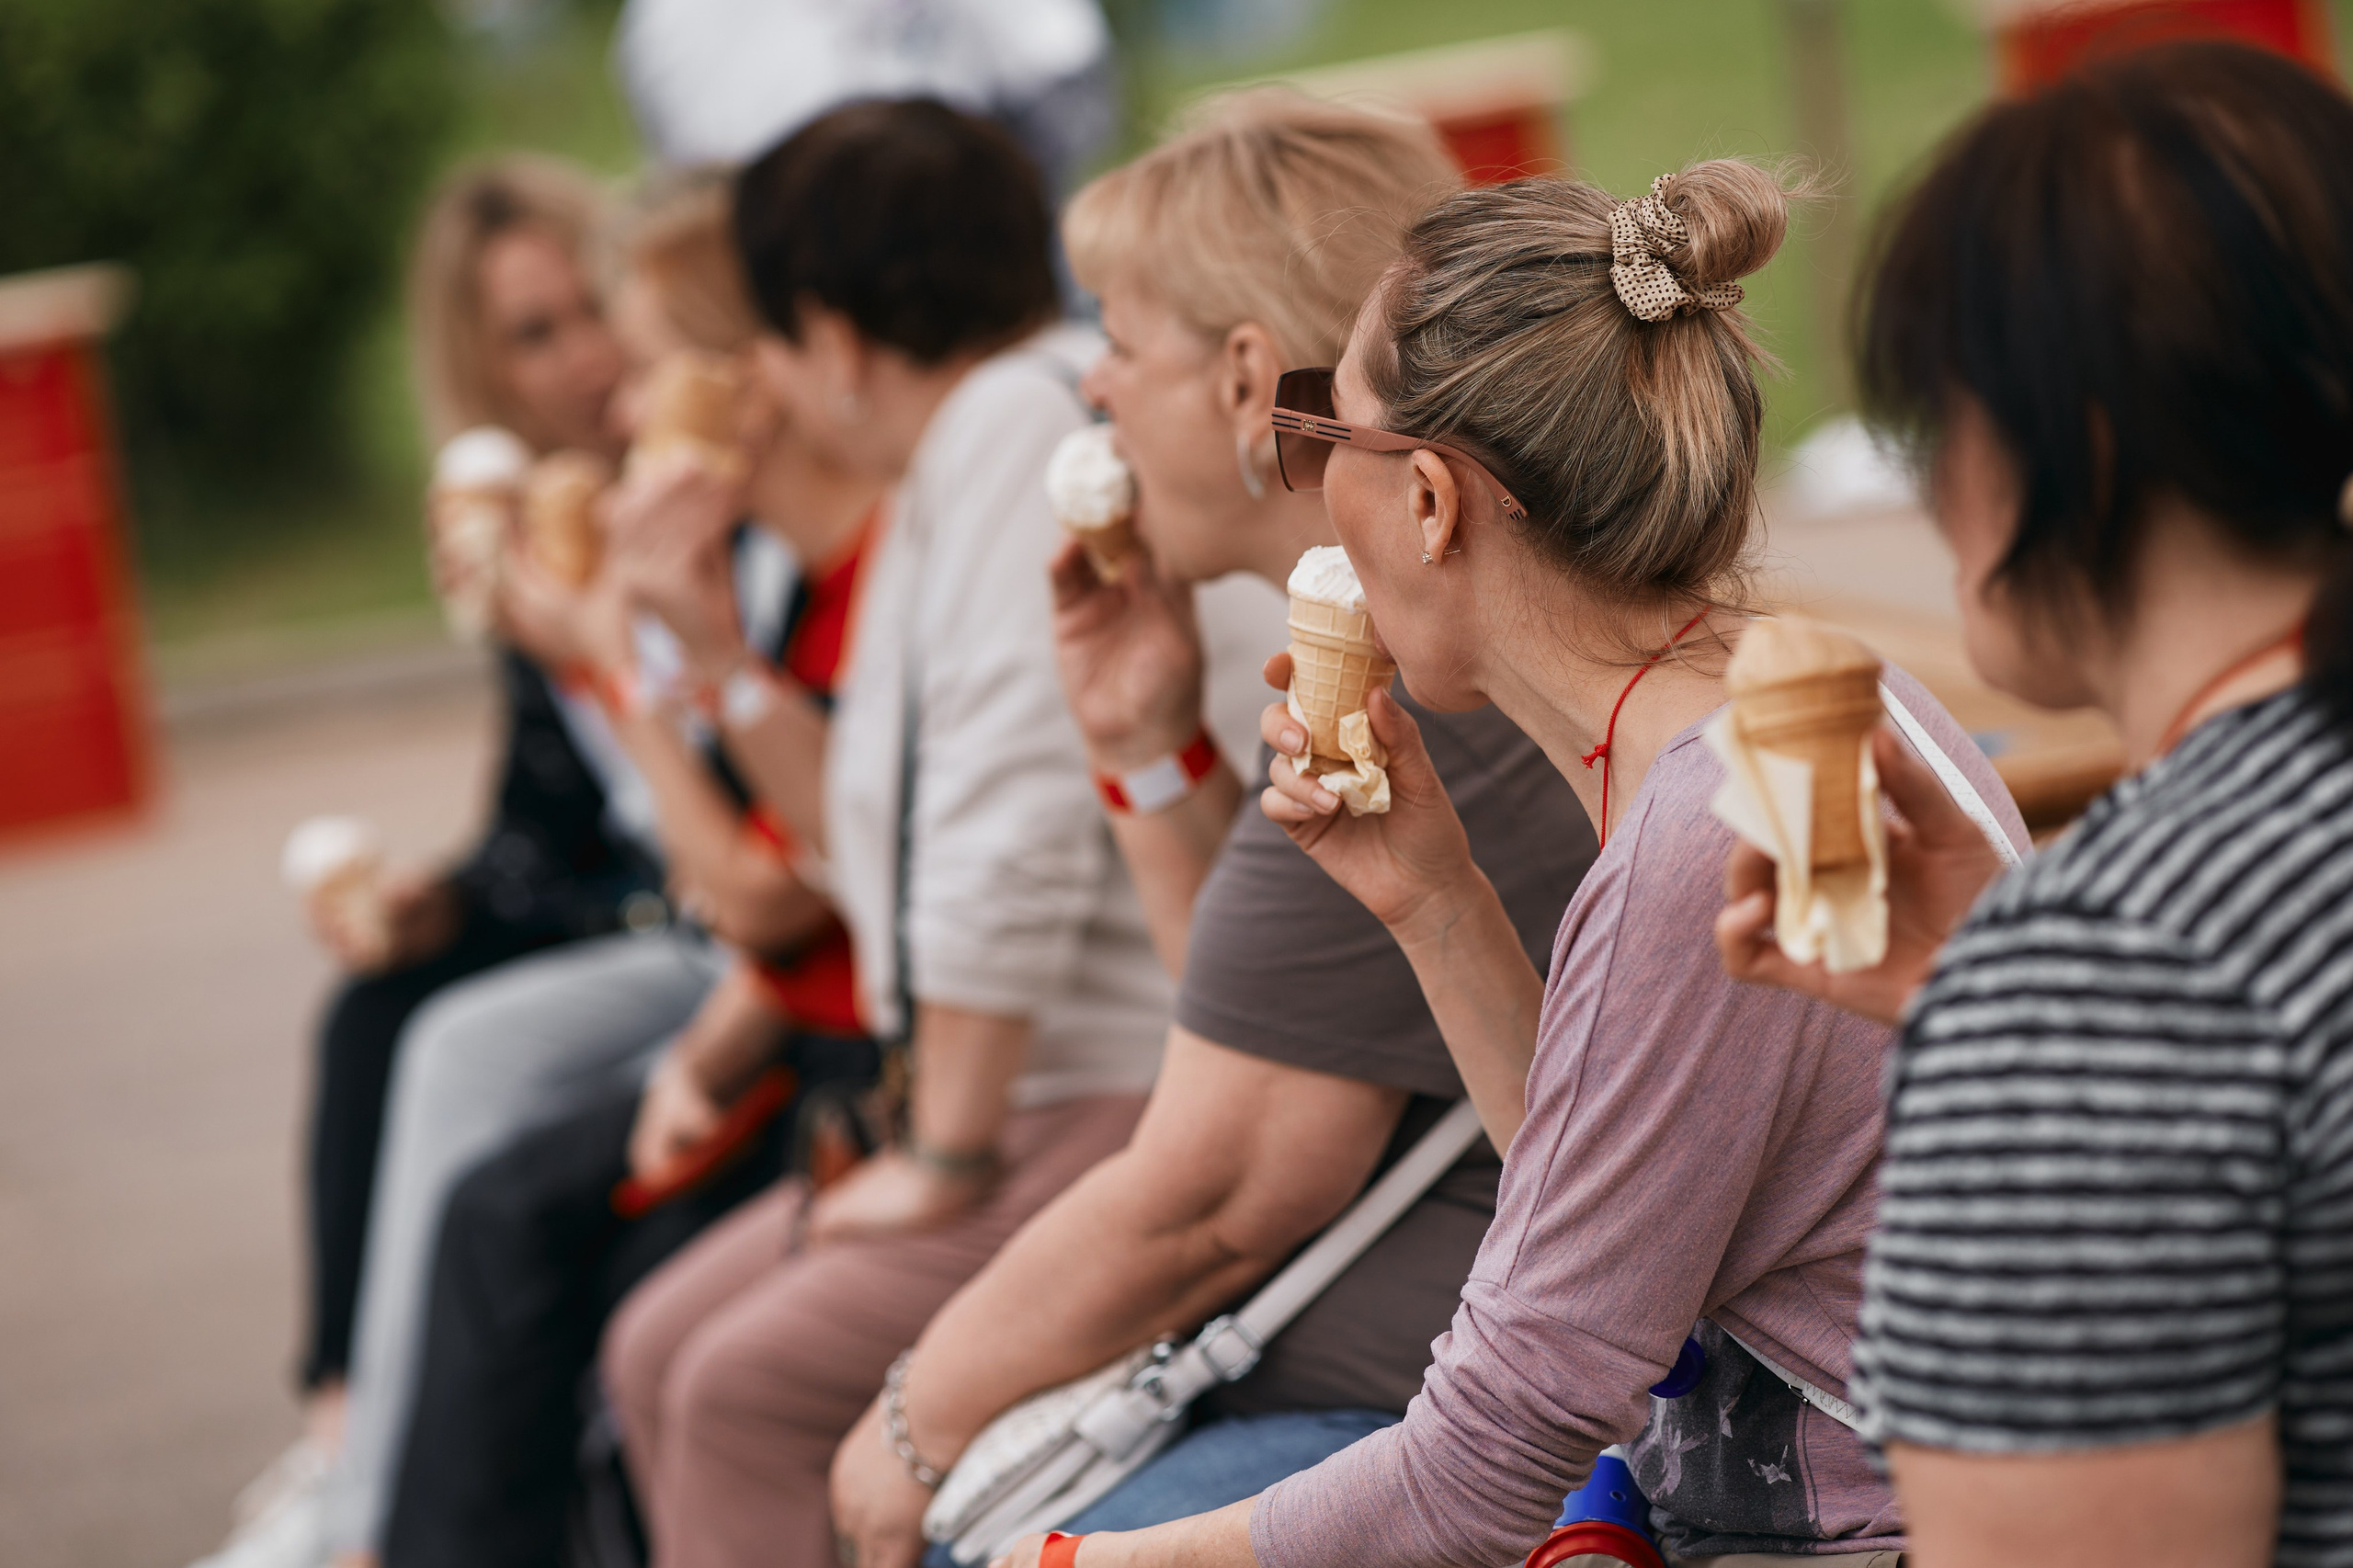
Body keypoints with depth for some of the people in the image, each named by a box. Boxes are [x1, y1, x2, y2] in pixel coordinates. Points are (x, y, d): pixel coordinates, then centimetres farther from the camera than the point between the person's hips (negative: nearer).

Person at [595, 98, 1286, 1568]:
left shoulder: (1024, 420, -13)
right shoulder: (972, 445, 20)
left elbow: (1015, 827, -21)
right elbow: (886, 836, 18)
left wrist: (948, 1156, -17)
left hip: (1153, 1100, -11)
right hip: (1062, 1082, 11)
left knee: (753, 1389, -18)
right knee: (661, 1348, 6)